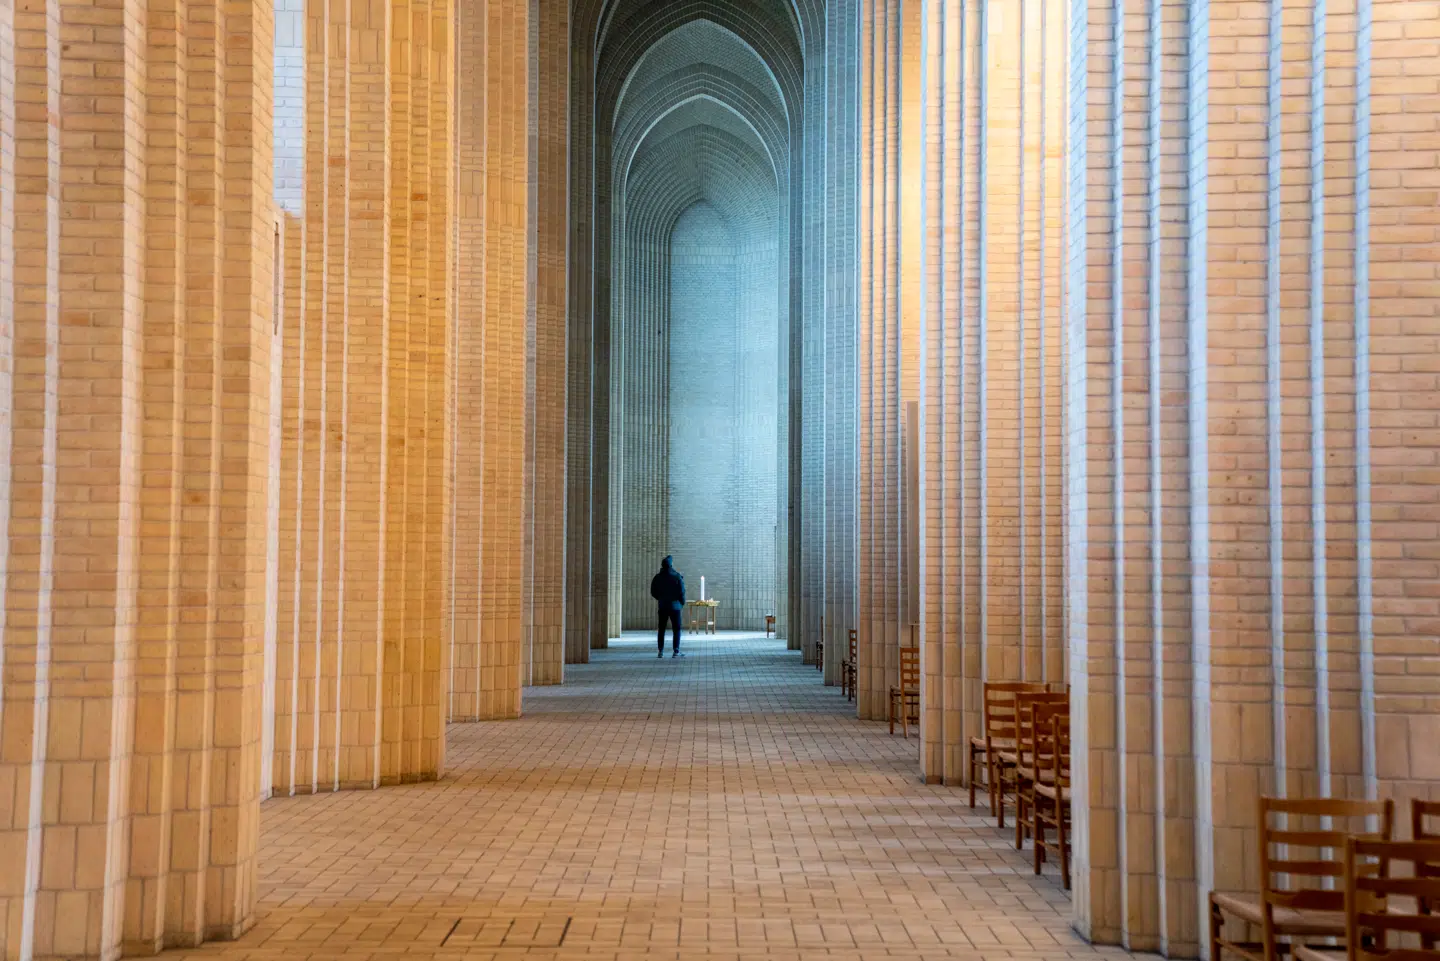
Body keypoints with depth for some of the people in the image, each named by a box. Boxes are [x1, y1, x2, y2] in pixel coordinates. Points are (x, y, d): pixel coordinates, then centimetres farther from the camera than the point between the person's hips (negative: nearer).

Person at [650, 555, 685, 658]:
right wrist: (682, 603, 4)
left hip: (662, 606, 3)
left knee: (661, 629, 9)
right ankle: (676, 651, -3)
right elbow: (682, 592, -12)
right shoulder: (677, 576, -11)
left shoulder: (657, 577, 1)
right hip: (675, 606, -3)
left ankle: (661, 651, 8)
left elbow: (653, 593, 5)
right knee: (676, 629, 2)